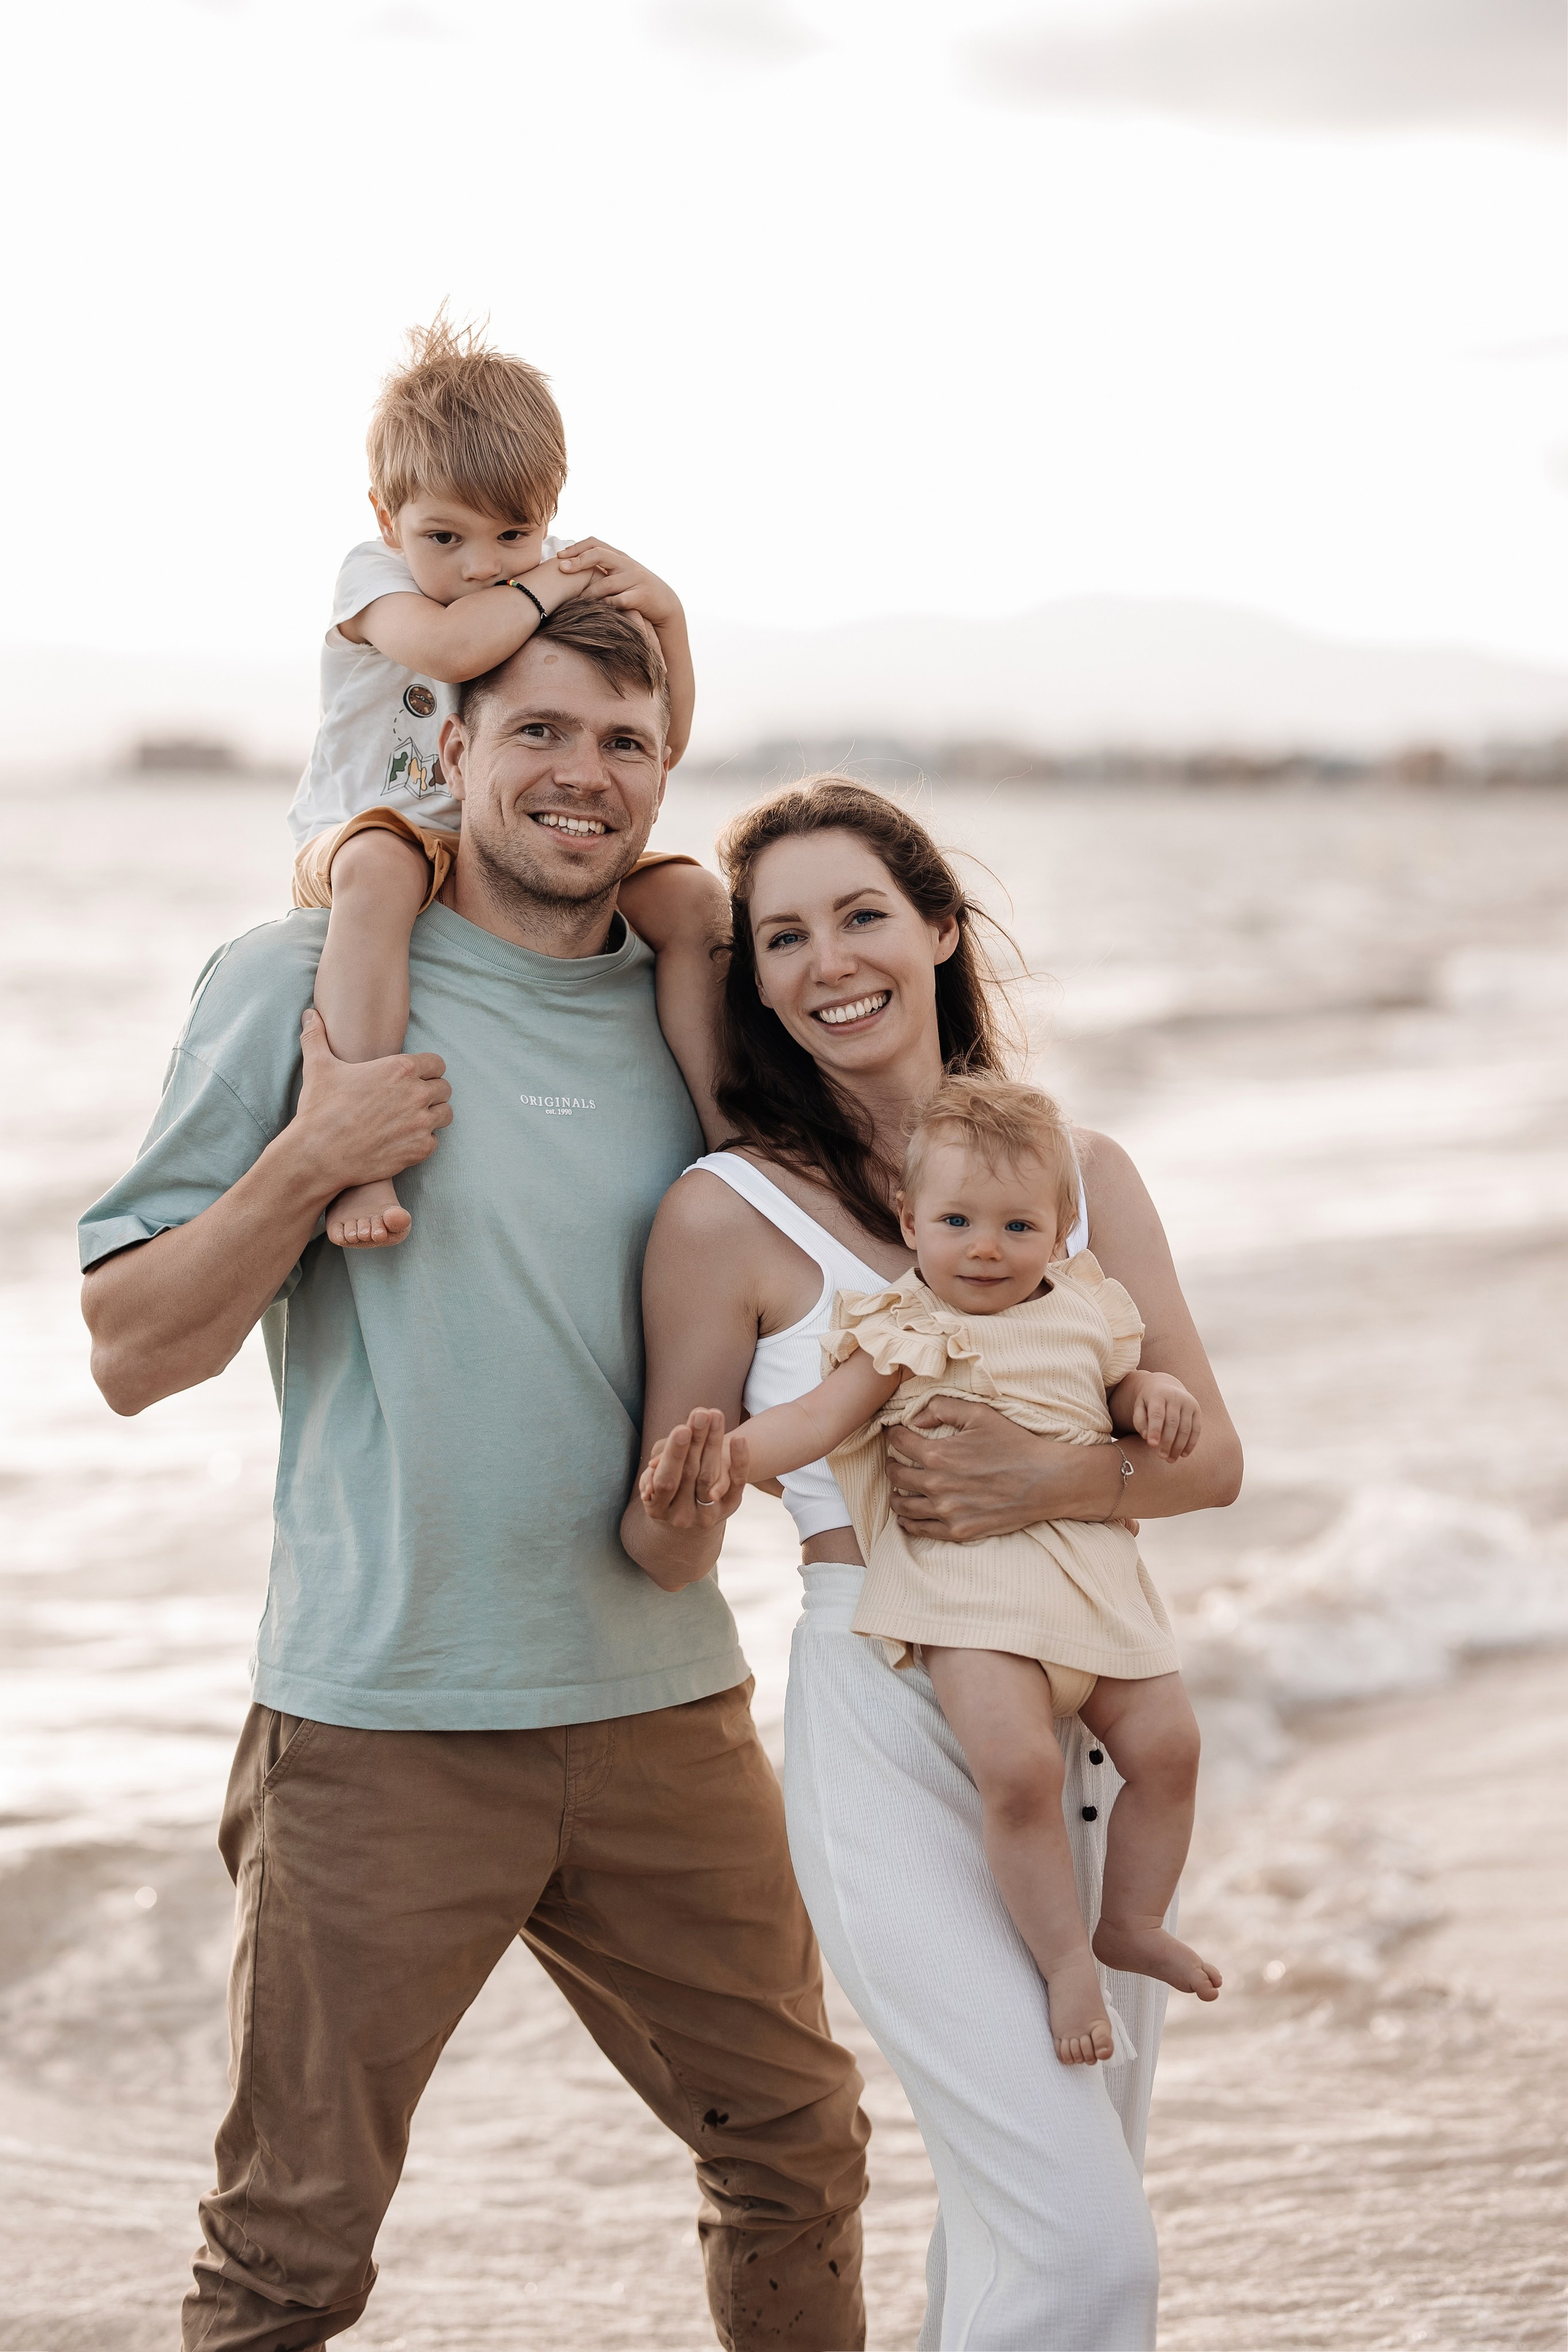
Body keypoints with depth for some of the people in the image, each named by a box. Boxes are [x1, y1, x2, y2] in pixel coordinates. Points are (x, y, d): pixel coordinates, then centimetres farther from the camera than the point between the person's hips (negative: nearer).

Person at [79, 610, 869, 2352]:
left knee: (798, 2150, 16)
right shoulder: (302, 984, -4)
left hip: (664, 1703, 5)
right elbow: (131, 1351, -5)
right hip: (383, 1719, -4)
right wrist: (308, 1162, -18)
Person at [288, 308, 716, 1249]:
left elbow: (658, 748, 3)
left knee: (687, 898, -15)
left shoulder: (558, 588, 4)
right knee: (381, 869, -41)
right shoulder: (375, 575, -8)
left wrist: (665, 614, -11)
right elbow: (449, 647, -34)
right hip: (378, 828, -5)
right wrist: (548, 585, -19)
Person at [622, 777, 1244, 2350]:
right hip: (891, 1732, -5)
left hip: (1098, 1718, 5)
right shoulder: (731, 1214, -7)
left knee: (1016, 2220, 18)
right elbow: (670, 1557, -3)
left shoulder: (1079, 1169, 7)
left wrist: (1050, 1481, -17)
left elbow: (1208, 1452, 2)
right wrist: (686, 1506, -26)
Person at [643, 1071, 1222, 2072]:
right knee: (1019, 1767, -23)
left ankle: (1133, 1923, 22)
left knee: (1166, 1744, 0)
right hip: (968, 1590, -5)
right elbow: (820, 1417, -10)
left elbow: (1125, 1380, 29)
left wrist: (1160, 1396, 5)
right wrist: (735, 1450, -27)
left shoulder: (1085, 1314, 14)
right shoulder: (903, 1332, -1)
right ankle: (1066, 1959, -7)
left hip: (1100, 1583, 5)